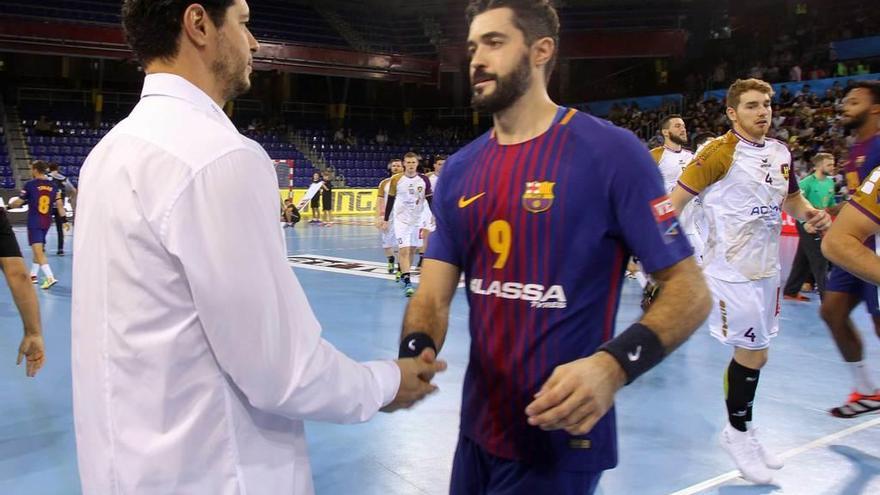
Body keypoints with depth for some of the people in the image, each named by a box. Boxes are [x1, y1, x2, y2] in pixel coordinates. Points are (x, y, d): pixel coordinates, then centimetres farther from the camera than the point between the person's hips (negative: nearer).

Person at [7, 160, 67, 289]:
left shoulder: (30, 184, -8)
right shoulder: (53, 185, 3)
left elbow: (18, 202, -2)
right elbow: (59, 204, 2)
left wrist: (9, 205, 18)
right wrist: (65, 219, 6)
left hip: (34, 221, -5)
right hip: (47, 221, 6)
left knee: (38, 251, -9)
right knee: (39, 248, 20)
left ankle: (50, 277, -22)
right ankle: (33, 275, 31)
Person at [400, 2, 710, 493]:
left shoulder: (612, 152, -14)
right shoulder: (458, 170, 3)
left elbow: (690, 290, -13)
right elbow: (434, 296, 0)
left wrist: (615, 363, -30)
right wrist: (416, 353, -21)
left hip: (561, 437, -6)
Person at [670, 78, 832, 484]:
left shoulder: (780, 153, 10)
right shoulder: (721, 152, -12)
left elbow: (791, 197, 24)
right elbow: (678, 198, -13)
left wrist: (810, 214, 3)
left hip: (766, 268, 7)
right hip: (732, 270, -7)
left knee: (755, 352, 14)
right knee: (751, 353, -2)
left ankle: (741, 429, 30)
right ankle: (737, 434, 18)